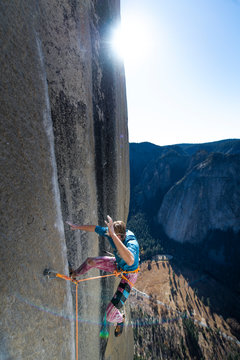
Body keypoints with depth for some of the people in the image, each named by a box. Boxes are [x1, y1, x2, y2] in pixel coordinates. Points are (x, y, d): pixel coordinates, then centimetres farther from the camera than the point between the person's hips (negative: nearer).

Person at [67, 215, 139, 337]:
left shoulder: (132, 243, -43)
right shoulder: (111, 232, -24)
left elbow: (130, 261, -65)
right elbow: (94, 228, -8)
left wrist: (113, 235, -70)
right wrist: (78, 226, 2)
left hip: (128, 275, -6)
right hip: (118, 264, 6)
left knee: (110, 316, -6)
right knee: (91, 261, 11)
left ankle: (120, 319, 35)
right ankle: (74, 274, 46)